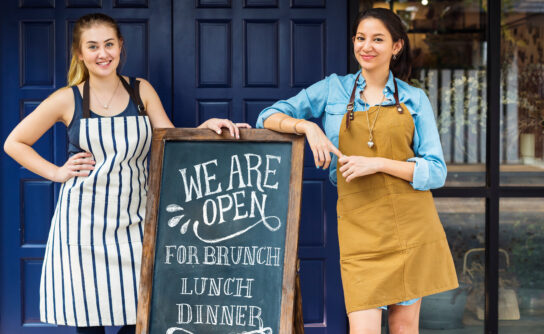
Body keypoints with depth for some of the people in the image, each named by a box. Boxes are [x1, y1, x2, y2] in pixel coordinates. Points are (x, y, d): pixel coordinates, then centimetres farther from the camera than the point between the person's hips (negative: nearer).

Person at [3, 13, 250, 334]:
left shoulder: (141, 91, 7)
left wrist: (208, 126, -12)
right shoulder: (68, 100, 0)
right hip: (84, 222, -2)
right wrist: (57, 172, -1)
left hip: (132, 222, 2)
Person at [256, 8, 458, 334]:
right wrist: (307, 125, -13)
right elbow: (269, 117, 7)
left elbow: (436, 172, 0)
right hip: (360, 228, -1)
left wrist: (378, 163, -12)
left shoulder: (415, 99, 7)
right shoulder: (333, 89, 8)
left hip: (411, 224, 1)